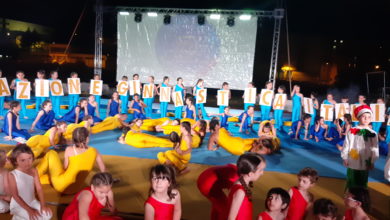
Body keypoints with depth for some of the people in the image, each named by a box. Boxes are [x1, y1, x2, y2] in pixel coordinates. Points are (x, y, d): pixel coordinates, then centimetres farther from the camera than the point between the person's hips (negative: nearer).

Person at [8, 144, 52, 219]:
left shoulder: (34, 171, -5)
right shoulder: (12, 175, -18)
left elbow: (39, 188, -4)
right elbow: (15, 195, -16)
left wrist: (43, 205, -14)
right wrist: (29, 210, -19)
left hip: (33, 202, 5)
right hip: (18, 205, -5)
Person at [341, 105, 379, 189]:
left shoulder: (373, 133, -5)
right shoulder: (352, 131, -6)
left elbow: (374, 149, -1)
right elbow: (346, 145, -1)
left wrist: (372, 162, 0)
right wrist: (345, 158, 0)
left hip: (365, 163, 0)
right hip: (352, 162, 0)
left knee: (362, 181, 11)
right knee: (352, 180, 12)